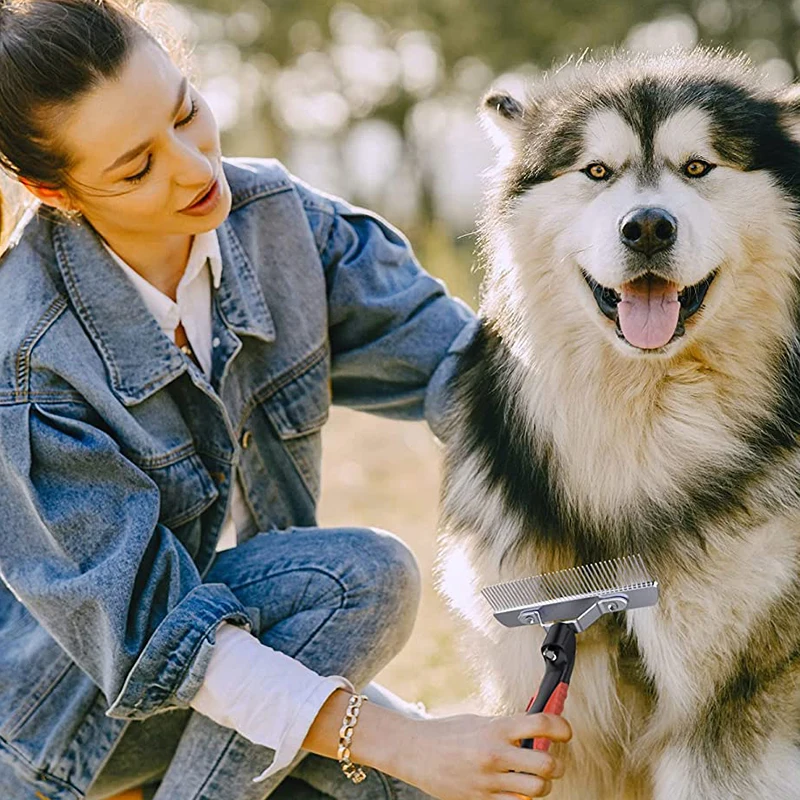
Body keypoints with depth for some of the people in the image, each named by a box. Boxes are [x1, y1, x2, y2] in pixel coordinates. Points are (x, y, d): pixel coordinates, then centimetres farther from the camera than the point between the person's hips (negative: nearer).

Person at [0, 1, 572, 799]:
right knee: (362, 576, -27)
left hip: (244, 620, 7)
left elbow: (451, 359, -9)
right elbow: (150, 634, -28)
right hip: (70, 699, -6)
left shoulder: (274, 215, -11)